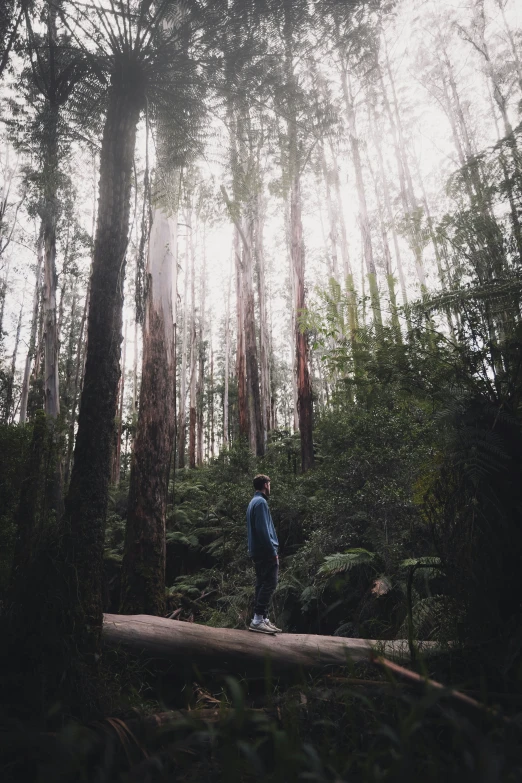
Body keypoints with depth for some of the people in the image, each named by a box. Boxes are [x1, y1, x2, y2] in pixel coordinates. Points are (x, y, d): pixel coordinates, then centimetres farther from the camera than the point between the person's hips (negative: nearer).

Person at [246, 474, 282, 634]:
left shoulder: (253, 502, 17)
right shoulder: (261, 502, -14)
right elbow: (263, 530, -21)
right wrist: (273, 551, -17)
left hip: (258, 551, 10)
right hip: (265, 551, -10)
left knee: (262, 584, 11)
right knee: (269, 583, -9)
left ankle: (263, 619, 14)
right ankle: (258, 619, -9)